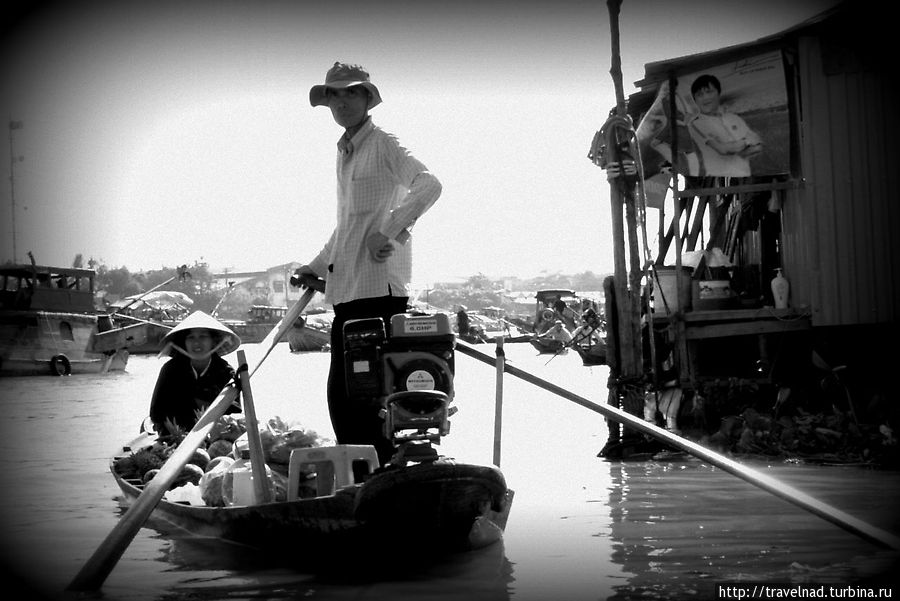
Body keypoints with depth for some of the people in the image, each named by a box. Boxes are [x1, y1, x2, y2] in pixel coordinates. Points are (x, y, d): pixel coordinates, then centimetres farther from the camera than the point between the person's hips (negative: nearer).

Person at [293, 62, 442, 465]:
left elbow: (429, 186, -21)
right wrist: (319, 266, 33)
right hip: (347, 288, 9)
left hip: (379, 285, -9)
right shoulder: (344, 152, 22)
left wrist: (388, 231, -25)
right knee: (341, 391, 8)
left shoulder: (383, 146, -4)